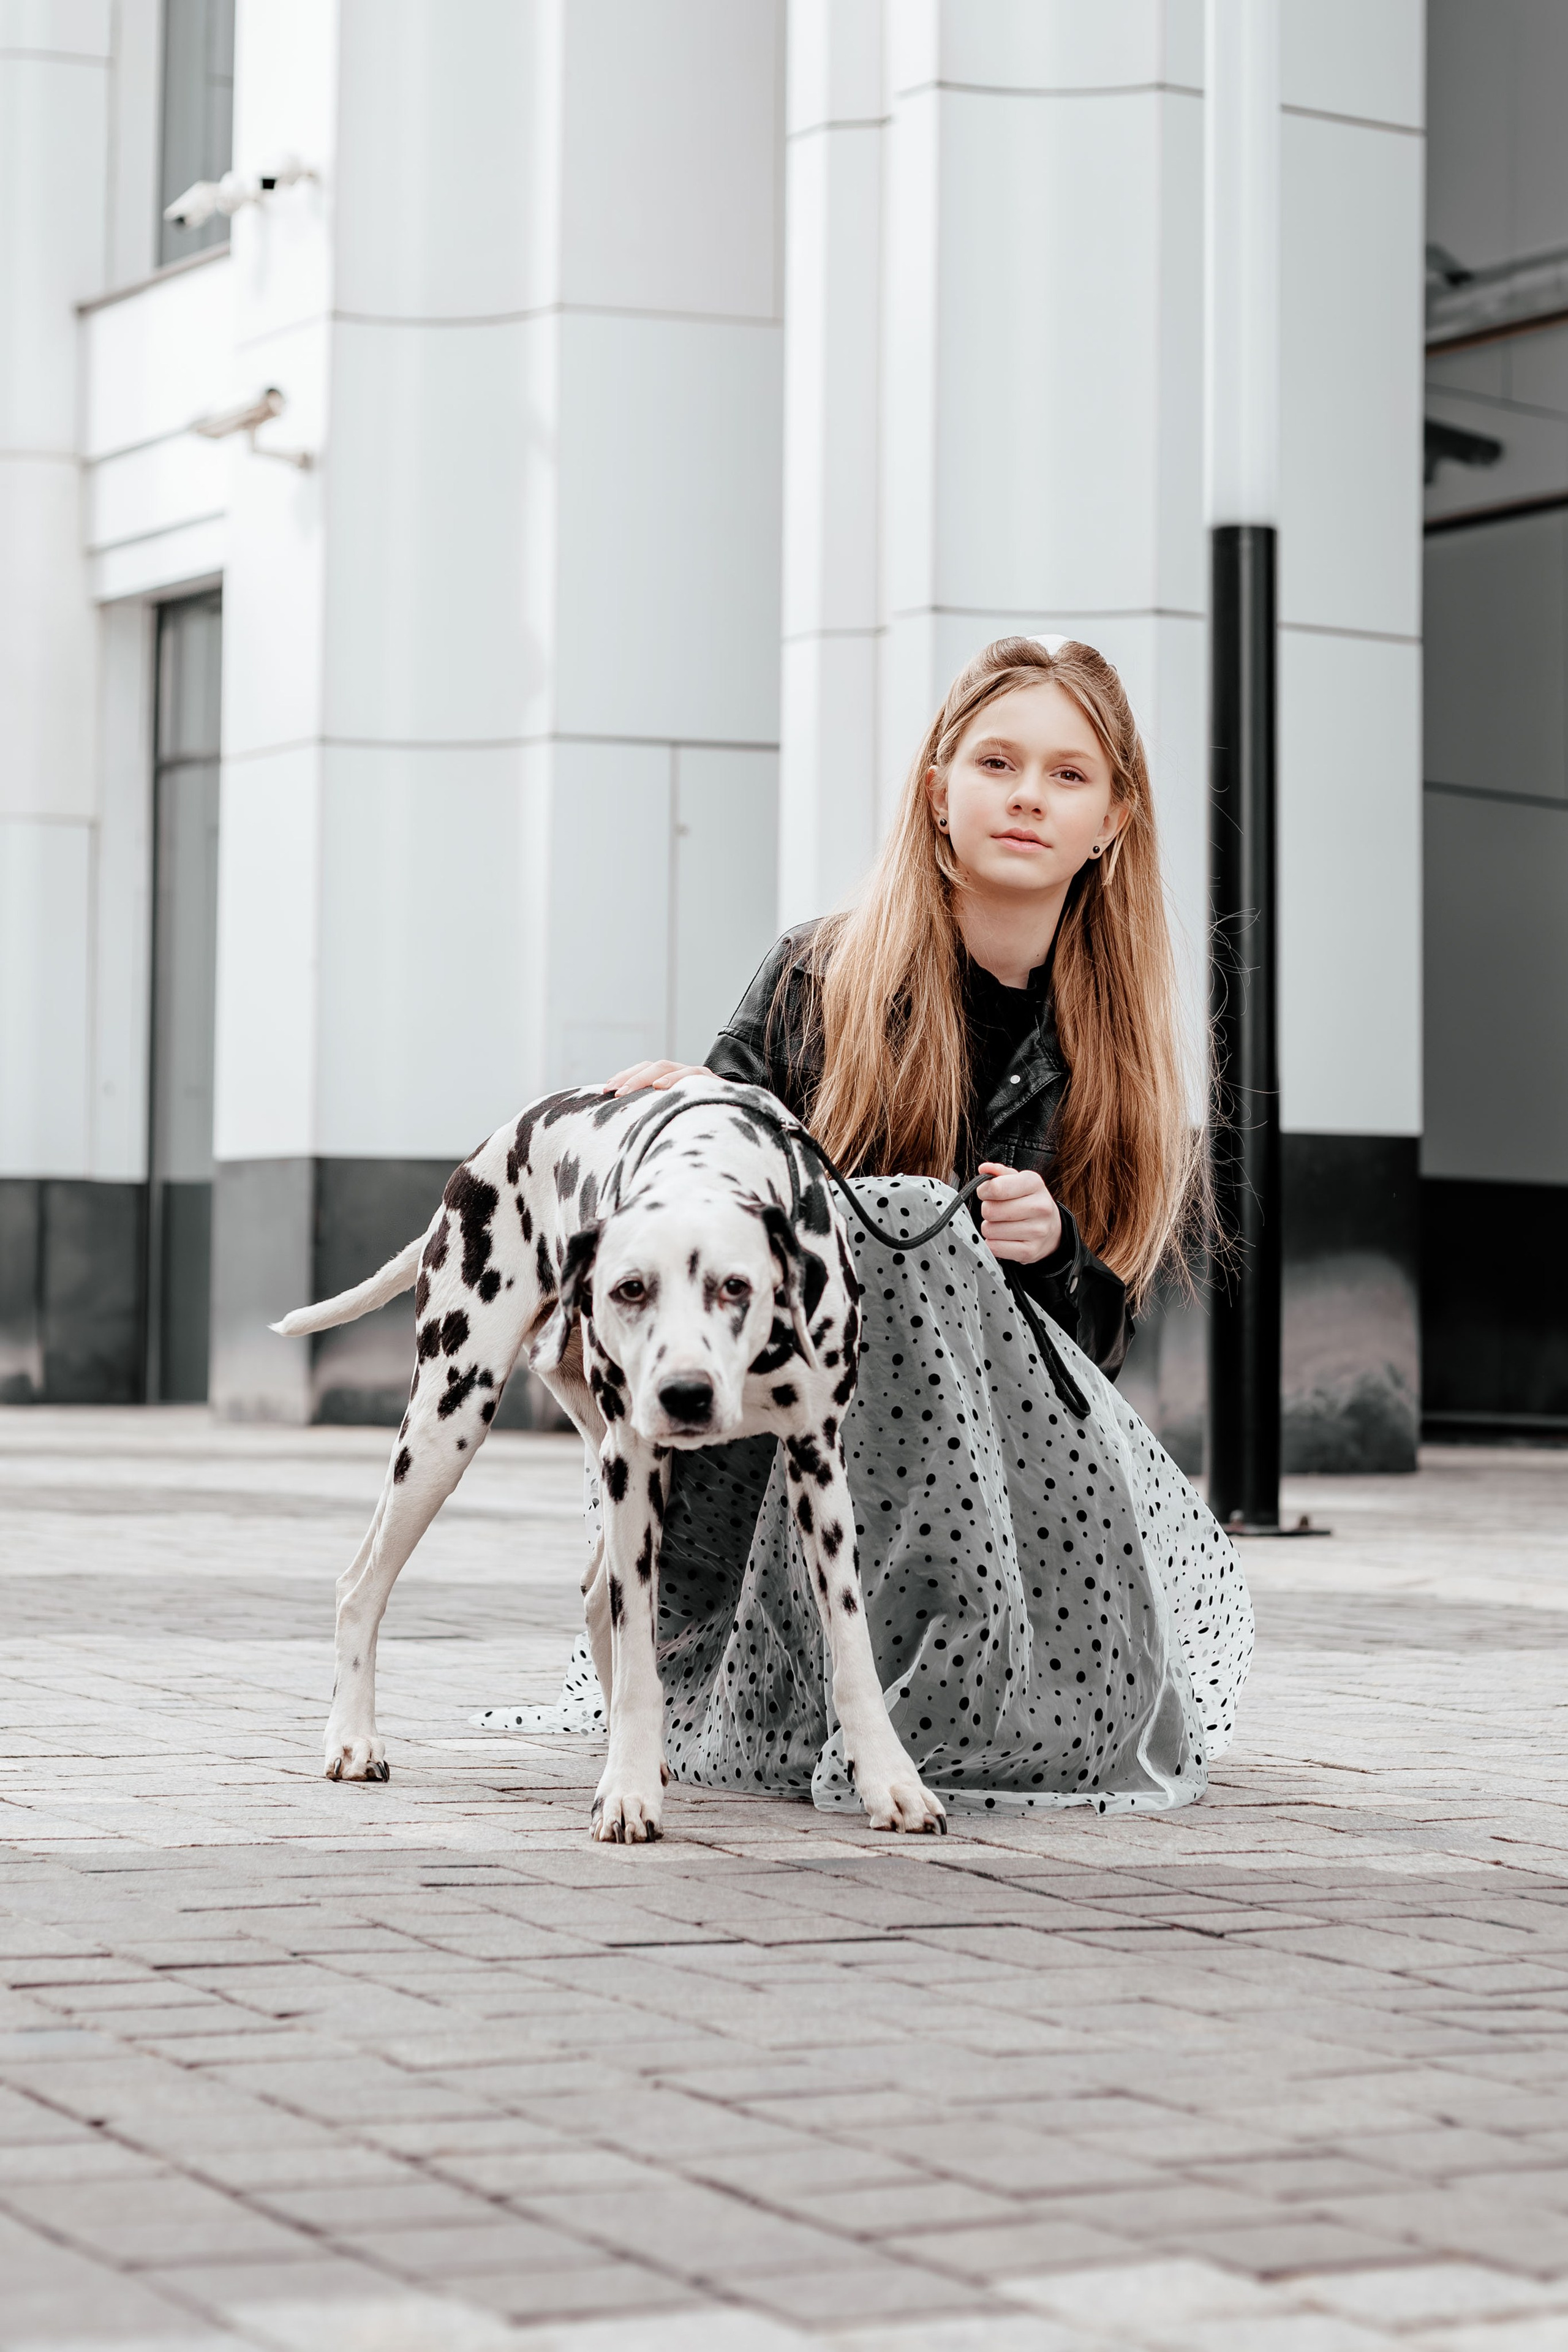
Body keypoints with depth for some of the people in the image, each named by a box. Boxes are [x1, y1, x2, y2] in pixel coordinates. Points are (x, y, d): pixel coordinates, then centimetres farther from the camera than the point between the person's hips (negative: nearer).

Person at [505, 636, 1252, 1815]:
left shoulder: (1125, 1043, 5)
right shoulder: (822, 981, -3)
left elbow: (1106, 1333, 7)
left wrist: (1052, 1250, -15)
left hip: (1021, 1442, 2)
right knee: (904, 1223, -33)